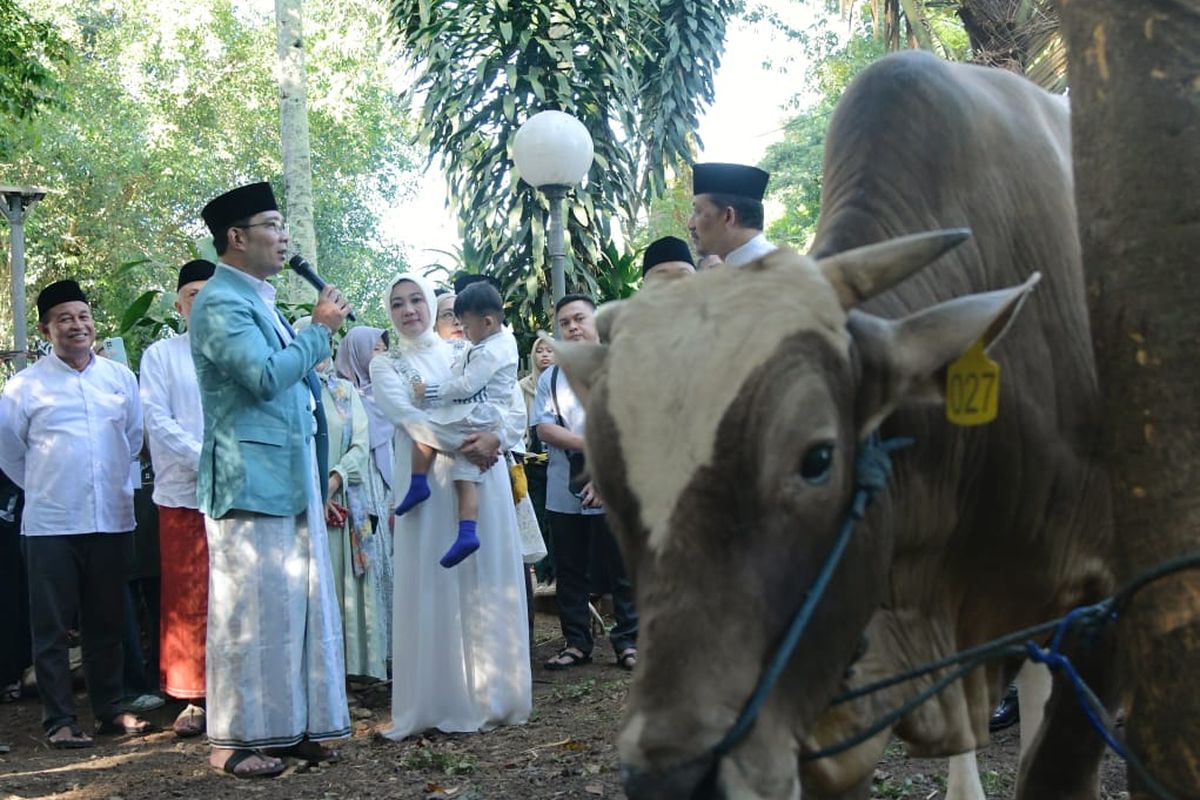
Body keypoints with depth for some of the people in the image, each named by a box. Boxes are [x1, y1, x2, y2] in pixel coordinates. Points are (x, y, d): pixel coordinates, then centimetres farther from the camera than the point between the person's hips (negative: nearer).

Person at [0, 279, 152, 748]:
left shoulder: (120, 378, 7)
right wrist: (43, 487, 12)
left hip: (111, 520, 3)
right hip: (51, 524, -3)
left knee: (106, 623, 11)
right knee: (52, 627, 1)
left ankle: (110, 710, 21)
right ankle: (59, 721, 7)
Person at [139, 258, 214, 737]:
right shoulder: (160, 355, 5)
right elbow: (158, 421, -3)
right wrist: (207, 462, -14)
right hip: (182, 493, -1)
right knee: (187, 599, 2)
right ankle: (193, 698, 9)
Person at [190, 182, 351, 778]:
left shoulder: (260, 301, 19)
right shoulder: (220, 302, -11)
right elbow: (266, 376, -22)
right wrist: (319, 329, -10)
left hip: (290, 479, 9)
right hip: (251, 480, -9)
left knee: (299, 605, 10)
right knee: (251, 611, -6)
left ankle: (291, 726, 17)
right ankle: (235, 740, 2)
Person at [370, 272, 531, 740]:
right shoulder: (386, 366, 8)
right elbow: (408, 416, -9)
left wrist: (496, 438, -16)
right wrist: (462, 444, -21)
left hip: (483, 482, 2)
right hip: (430, 487, -2)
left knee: (488, 587, 2)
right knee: (435, 591, -4)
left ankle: (493, 697, 9)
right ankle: (443, 703, 0)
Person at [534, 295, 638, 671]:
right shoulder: (550, 378, 10)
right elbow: (544, 428, -2)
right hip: (563, 493, 3)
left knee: (620, 569, 2)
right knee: (569, 571, 9)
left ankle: (628, 641, 12)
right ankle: (576, 643, 19)